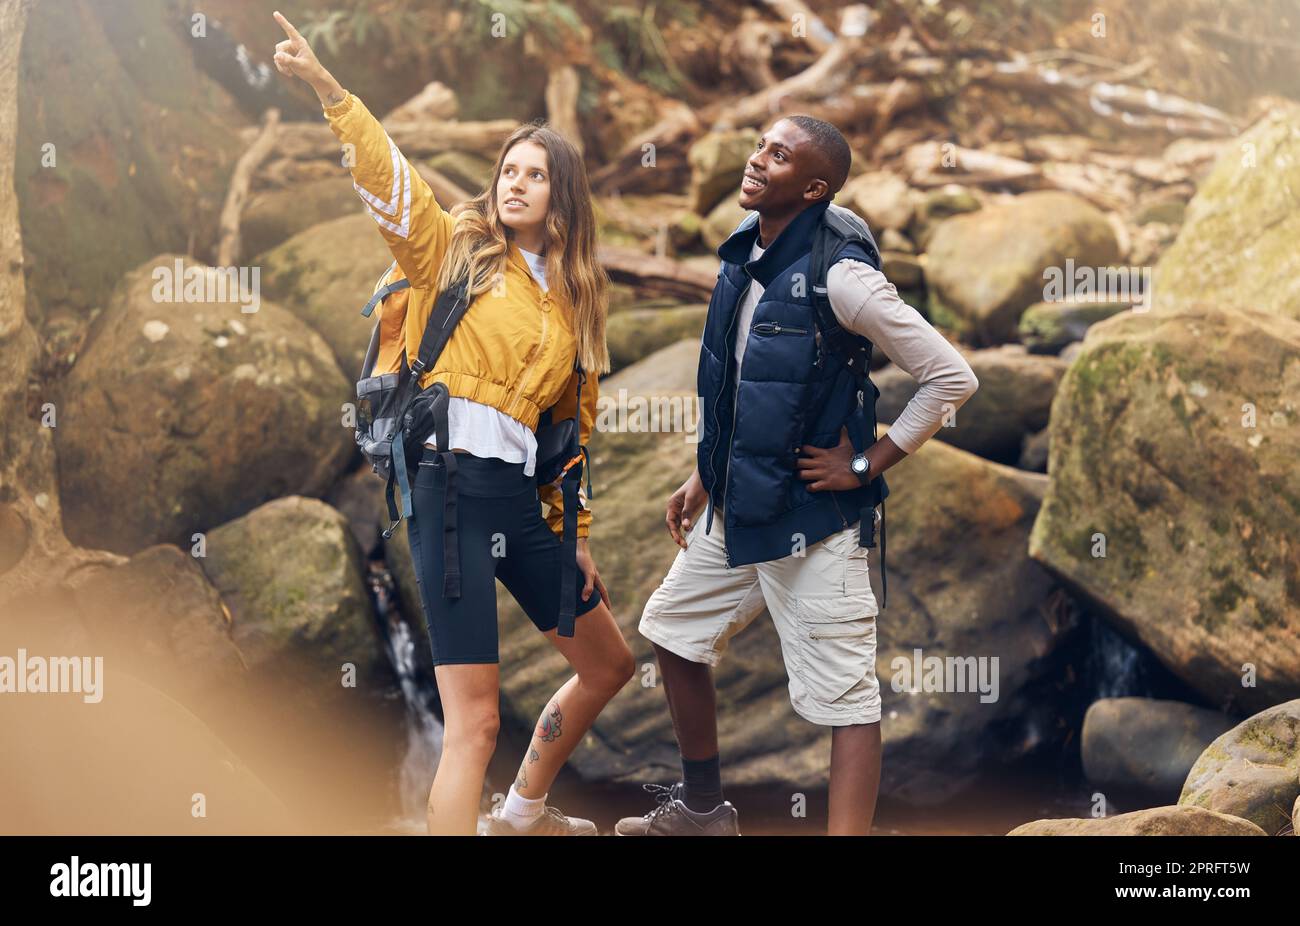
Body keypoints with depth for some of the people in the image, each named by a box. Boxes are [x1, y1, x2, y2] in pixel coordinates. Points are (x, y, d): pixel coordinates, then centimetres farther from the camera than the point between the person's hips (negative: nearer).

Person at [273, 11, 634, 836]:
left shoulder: (574, 298, 16)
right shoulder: (456, 250, 2)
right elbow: (391, 180, -14)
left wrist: (577, 533, 16)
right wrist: (328, 88, -28)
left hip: (522, 498, 7)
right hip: (452, 483, -7)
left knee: (610, 665, 20)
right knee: (475, 720, -12)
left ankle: (525, 812, 40)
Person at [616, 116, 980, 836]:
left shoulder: (837, 276, -21)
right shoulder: (743, 256, 4)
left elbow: (953, 378, -18)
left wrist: (866, 466, -15)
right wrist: (703, 479, 19)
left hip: (811, 519, -9)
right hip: (735, 506, 9)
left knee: (843, 693, -5)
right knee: (674, 630, 22)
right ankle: (702, 808, 39)